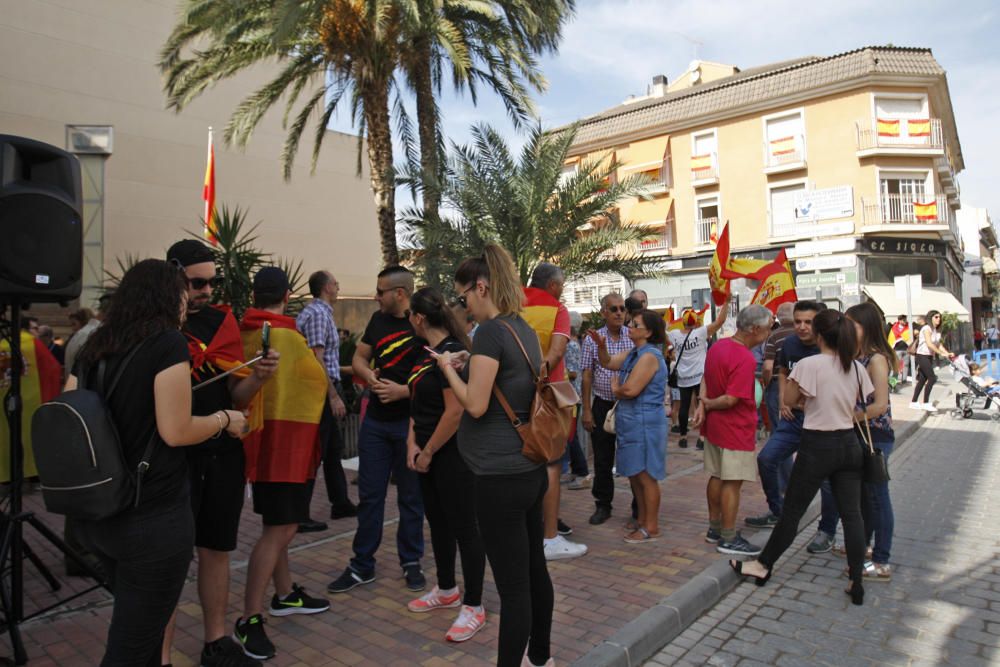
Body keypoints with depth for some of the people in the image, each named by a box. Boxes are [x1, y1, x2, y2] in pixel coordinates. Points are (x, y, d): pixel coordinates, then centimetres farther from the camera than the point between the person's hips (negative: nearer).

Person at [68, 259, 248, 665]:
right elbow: (176, 431, -18)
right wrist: (225, 419, -2)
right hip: (152, 516, -7)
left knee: (135, 623, 24)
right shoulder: (168, 343, -14)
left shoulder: (93, 347, 7)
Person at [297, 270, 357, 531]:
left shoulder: (319, 311, 16)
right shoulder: (318, 313, -15)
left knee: (334, 448, 16)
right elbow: (316, 358, -21)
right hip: (323, 391, -10)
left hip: (324, 391, 10)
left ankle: (341, 504, 27)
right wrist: (334, 395, -22)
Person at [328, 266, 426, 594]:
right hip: (375, 420, 5)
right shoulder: (378, 319, 7)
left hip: (411, 423, -5)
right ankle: (362, 565, 23)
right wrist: (369, 375, -7)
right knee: (369, 495, 11)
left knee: (411, 496, 9)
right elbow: (359, 358, 14)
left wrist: (403, 390, -24)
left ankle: (411, 562, 26)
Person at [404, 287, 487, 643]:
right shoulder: (427, 353, 10)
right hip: (429, 455, 10)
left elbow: (455, 411, -23)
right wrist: (413, 443, 0)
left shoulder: (451, 352, -19)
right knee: (438, 523, 20)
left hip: (453, 456, -10)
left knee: (464, 527, 2)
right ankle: (446, 590, 38)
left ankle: (474, 606, 15)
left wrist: (428, 453, -15)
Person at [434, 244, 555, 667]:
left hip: (500, 476, -9)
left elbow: (476, 405, -19)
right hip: (531, 469, 10)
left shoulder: (491, 331, -16)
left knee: (512, 584, 2)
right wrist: (469, 363, 14)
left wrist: (448, 368, -4)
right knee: (534, 570, 21)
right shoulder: (525, 330, 10)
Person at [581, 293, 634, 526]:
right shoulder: (592, 339, 0)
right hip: (602, 405, 0)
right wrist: (586, 410, -2)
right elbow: (587, 376, 1)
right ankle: (603, 505, 23)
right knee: (602, 459, 9)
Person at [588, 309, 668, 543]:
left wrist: (616, 389, -2)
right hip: (632, 423, 10)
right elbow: (608, 363, 16)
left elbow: (631, 390, -23)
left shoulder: (649, 356, -17)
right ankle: (641, 521, 28)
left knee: (646, 476, 0)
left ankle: (651, 528, 11)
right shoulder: (634, 353, 13)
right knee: (635, 475, 16)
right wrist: (601, 345, -3)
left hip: (645, 424, -10)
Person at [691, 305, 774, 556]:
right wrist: (707, 404, -10)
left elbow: (706, 377, 9)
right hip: (736, 429, -9)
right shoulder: (745, 359, -24)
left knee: (716, 477, 17)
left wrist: (702, 404, -4)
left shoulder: (718, 346, 5)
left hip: (715, 424, 9)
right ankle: (728, 539, 10)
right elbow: (731, 399, -26)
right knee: (732, 483, 1)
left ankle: (714, 529, 28)